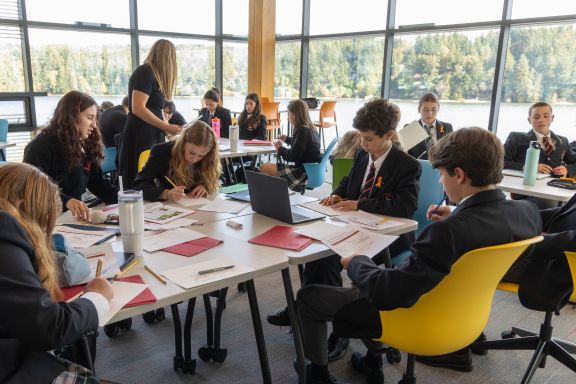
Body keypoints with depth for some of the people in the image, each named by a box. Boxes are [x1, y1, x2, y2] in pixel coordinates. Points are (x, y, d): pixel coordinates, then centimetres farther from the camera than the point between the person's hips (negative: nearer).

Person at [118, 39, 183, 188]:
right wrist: (167, 127, -17)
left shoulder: (155, 75, 17)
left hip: (153, 136, 9)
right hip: (141, 137, -9)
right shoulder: (145, 72, -10)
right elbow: (138, 108, -19)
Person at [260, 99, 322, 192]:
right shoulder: (311, 129, 11)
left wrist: (280, 148, -3)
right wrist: (287, 139, 25)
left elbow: (293, 156, -19)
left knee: (264, 168, -9)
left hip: (305, 173, -10)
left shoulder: (302, 131, -18)